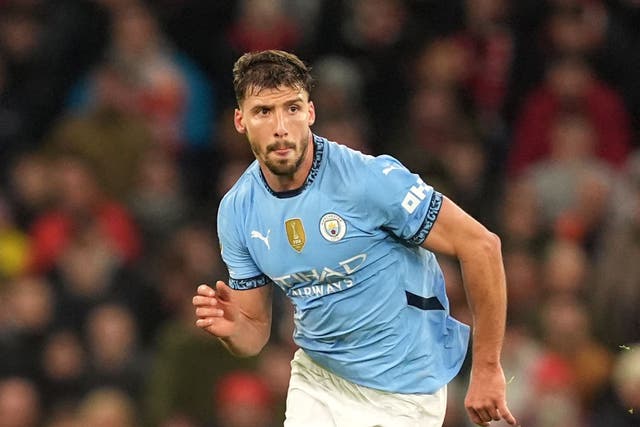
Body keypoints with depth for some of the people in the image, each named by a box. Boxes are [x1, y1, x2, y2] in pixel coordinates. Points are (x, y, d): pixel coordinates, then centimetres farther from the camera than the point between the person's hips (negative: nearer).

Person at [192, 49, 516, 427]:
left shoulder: (369, 179, -22)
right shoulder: (237, 211, -4)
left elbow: (480, 244, -19)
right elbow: (255, 330, 5)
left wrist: (487, 369, -16)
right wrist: (230, 329, -20)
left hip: (403, 388, -5)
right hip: (317, 378, 5)